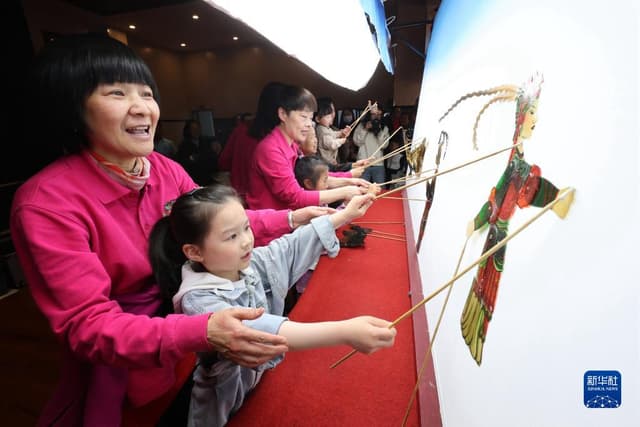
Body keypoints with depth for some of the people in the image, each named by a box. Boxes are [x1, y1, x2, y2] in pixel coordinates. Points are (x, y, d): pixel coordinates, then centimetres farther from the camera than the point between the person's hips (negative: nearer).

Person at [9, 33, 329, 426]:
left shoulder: (166, 170, -10)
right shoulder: (47, 204, -28)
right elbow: (87, 326, -31)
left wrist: (290, 219, -10)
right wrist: (202, 333, -46)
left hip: (181, 324, 4)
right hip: (114, 366, -4)